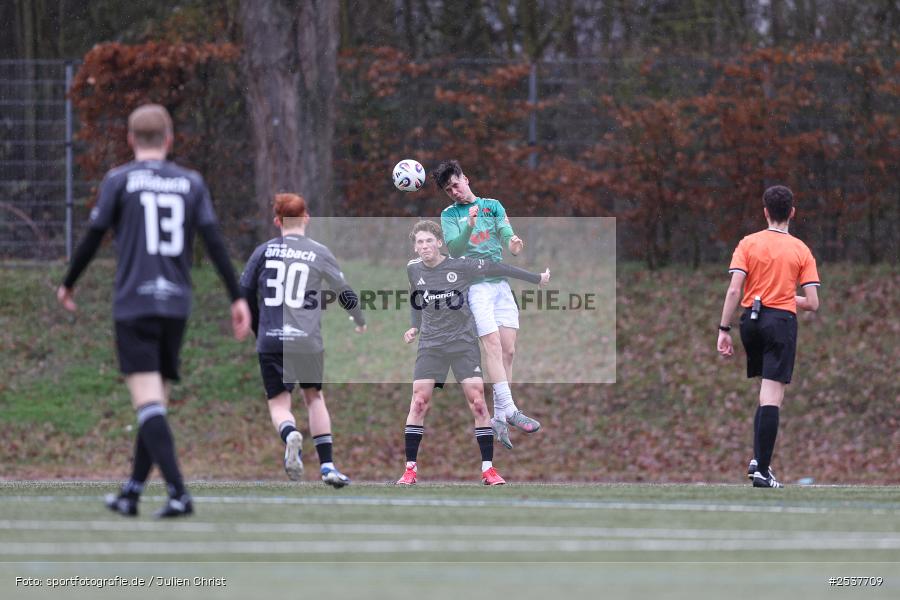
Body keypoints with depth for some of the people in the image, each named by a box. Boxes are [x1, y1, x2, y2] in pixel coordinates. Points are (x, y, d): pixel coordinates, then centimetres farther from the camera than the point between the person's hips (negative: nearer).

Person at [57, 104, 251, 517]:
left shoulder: (119, 180, 1)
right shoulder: (191, 183, 10)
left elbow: (92, 239, 2)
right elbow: (214, 242, 3)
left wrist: (68, 285, 18)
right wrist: (238, 298, 3)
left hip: (134, 305, -4)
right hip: (177, 305, 4)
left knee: (148, 402, -11)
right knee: (156, 402, 14)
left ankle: (178, 493, -25)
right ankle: (131, 494, 20)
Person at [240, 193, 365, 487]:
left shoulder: (264, 251, 5)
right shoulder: (319, 253, 2)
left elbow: (244, 292, 9)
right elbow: (345, 292, 9)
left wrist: (257, 329, 25)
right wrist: (360, 321, 29)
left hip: (270, 341, 0)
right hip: (308, 340, 0)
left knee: (278, 404, 6)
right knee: (314, 397, 19)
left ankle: (290, 435, -29)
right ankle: (327, 466, 11)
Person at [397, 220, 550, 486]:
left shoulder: (461, 266, -10)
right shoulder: (413, 270, 1)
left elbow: (497, 269, 0)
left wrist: (537, 278, 8)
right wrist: (416, 327, 12)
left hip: (463, 342, -2)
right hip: (430, 344, 2)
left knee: (478, 402, -9)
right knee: (419, 402, -8)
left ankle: (488, 469, -3)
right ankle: (410, 468, -2)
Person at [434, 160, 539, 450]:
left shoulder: (493, 206, 11)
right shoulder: (449, 215, 4)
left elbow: (507, 232, -2)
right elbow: (454, 248, -10)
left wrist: (513, 242, -25)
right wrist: (469, 228, -27)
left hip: (501, 282, 4)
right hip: (475, 283, -4)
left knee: (508, 351, 1)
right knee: (493, 345, -16)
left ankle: (500, 417, 5)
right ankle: (509, 410, -21)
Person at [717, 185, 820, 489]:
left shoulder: (748, 244, 3)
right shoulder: (801, 251, 3)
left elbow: (734, 290, -6)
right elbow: (812, 303, -1)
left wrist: (724, 330, -3)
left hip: (751, 320, 3)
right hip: (782, 321, -3)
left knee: (766, 393, 21)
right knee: (772, 399, -6)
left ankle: (758, 458, 12)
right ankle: (762, 470, -12)